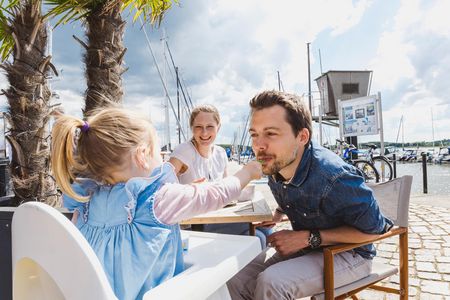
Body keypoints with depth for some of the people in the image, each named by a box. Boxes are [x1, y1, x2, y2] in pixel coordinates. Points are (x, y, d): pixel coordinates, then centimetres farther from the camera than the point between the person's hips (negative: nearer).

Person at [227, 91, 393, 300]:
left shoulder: (333, 176, -31)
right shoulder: (274, 165, -8)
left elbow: (373, 228, -20)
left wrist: (309, 237, -23)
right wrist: (277, 215, -6)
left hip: (348, 253, -6)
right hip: (305, 246, 6)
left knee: (271, 282, -30)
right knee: (235, 281, -9)